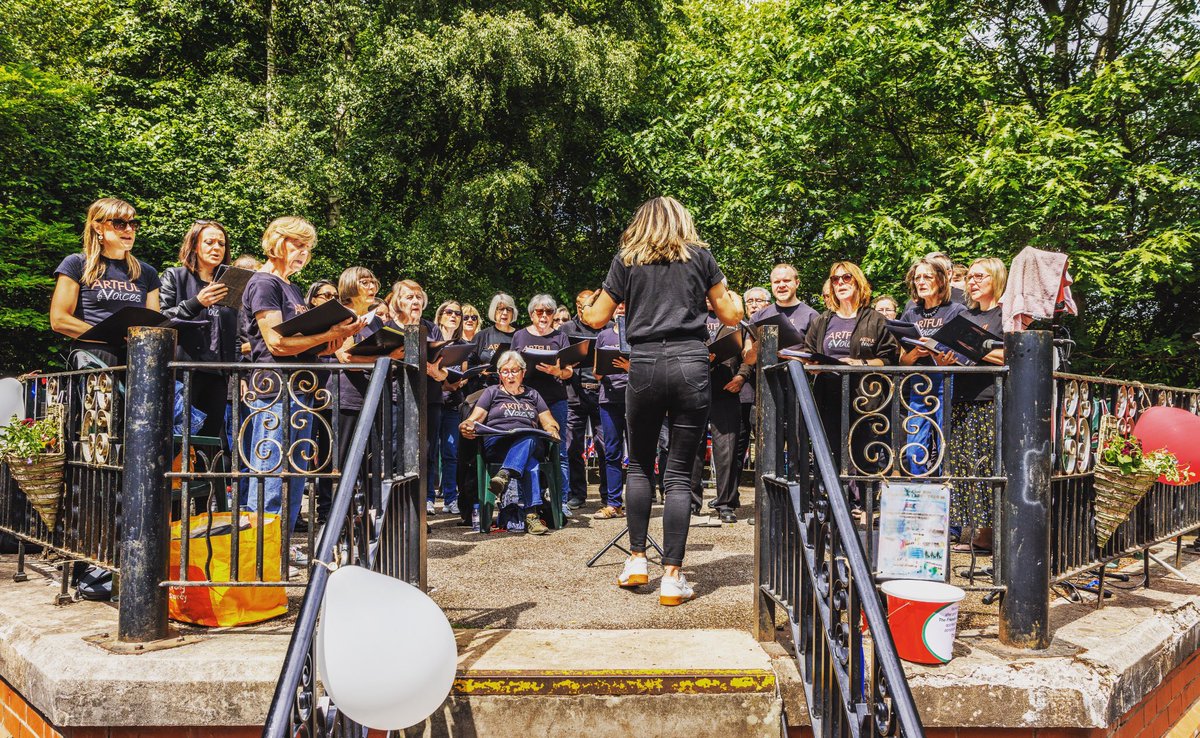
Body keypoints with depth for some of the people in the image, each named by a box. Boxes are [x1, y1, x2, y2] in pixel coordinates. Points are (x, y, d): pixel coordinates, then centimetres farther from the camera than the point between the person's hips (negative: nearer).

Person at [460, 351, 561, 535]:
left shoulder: (532, 394, 29)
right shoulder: (492, 392, 23)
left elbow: (550, 423, 22)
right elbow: (475, 418, 9)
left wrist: (552, 430, -3)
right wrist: (466, 426, -16)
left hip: (531, 444, 2)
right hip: (497, 444, -1)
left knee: (529, 439, -39)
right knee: (529, 461, -36)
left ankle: (504, 477, -59)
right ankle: (530, 513, -51)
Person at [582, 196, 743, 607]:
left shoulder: (626, 259, 9)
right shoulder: (699, 256, 10)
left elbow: (596, 319, 10)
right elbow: (730, 317, 12)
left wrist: (585, 308, 33)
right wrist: (734, 298, 34)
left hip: (645, 365, 0)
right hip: (691, 365, 0)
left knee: (640, 465, 17)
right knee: (680, 473, 2)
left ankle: (637, 560, 19)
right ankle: (672, 577, 3)